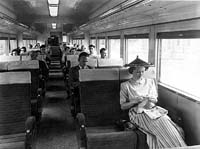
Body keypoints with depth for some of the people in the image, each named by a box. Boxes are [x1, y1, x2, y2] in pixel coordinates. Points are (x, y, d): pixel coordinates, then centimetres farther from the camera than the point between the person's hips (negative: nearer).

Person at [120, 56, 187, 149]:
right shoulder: (125, 85, 8)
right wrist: (134, 101, -11)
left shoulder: (150, 82, 19)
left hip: (153, 109, 4)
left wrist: (152, 100, -1)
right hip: (138, 112, -3)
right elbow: (122, 106, 6)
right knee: (159, 124, -31)